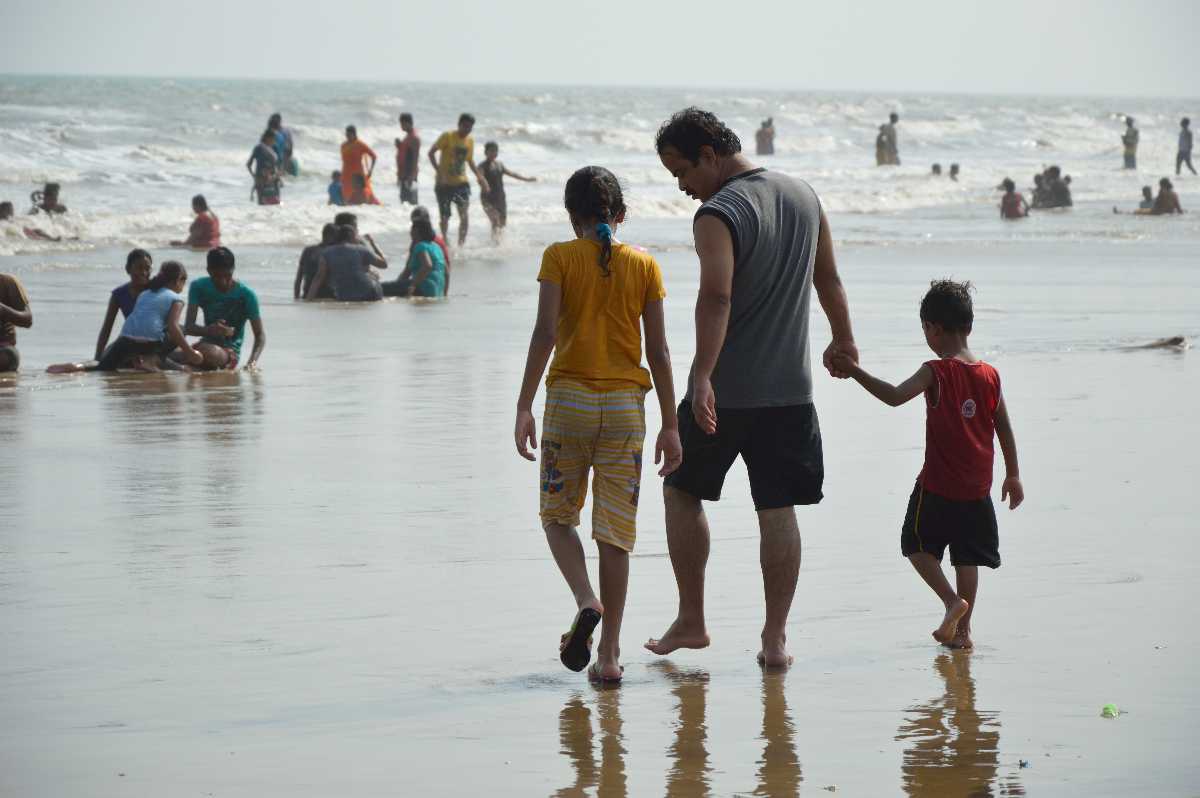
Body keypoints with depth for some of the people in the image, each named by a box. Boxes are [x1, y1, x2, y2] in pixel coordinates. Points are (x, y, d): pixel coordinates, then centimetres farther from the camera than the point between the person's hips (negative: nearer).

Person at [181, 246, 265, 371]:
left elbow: (260, 334, -7)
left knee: (206, 351, -37)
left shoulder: (246, 294, -12)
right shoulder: (199, 287, -5)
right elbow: (188, 327, -11)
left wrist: (252, 362, -26)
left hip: (230, 352, -4)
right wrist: (209, 330, -34)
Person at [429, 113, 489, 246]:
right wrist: (439, 172, -23)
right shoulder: (448, 136, -11)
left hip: (461, 182, 3)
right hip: (444, 183, -3)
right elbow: (431, 153, -13)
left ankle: (461, 243, -12)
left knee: (464, 213, -15)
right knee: (444, 216, 5)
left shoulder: (470, 141, 5)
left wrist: (479, 176, 14)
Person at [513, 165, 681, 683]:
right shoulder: (644, 265, 5)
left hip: (569, 399, -2)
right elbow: (658, 351, 2)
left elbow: (545, 333, -11)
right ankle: (609, 653, 3)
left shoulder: (560, 256, -1)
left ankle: (586, 601, -12)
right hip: (626, 405, 2)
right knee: (615, 529, 4)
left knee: (558, 514, 15)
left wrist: (523, 407, -9)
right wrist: (670, 425, 6)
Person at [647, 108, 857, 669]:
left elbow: (716, 297, -30)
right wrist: (842, 339, 34)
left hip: (724, 390, -5)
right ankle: (775, 638, 4)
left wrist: (703, 378, -37)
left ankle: (691, 622, 17)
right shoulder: (803, 196, 7)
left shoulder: (718, 215, -16)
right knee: (778, 511, 7)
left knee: (682, 493, 14)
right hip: (791, 388, 5)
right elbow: (828, 277, 20)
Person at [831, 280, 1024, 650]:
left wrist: (855, 371, -25)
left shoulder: (936, 372, -14)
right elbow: (1005, 429, 10)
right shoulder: (989, 375, 3)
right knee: (967, 557, 11)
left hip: (937, 485, -5)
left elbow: (895, 396, -28)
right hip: (977, 487, 5)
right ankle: (962, 628, 13)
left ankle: (952, 600, -6)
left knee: (918, 544, 11)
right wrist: (1012, 475, 19)